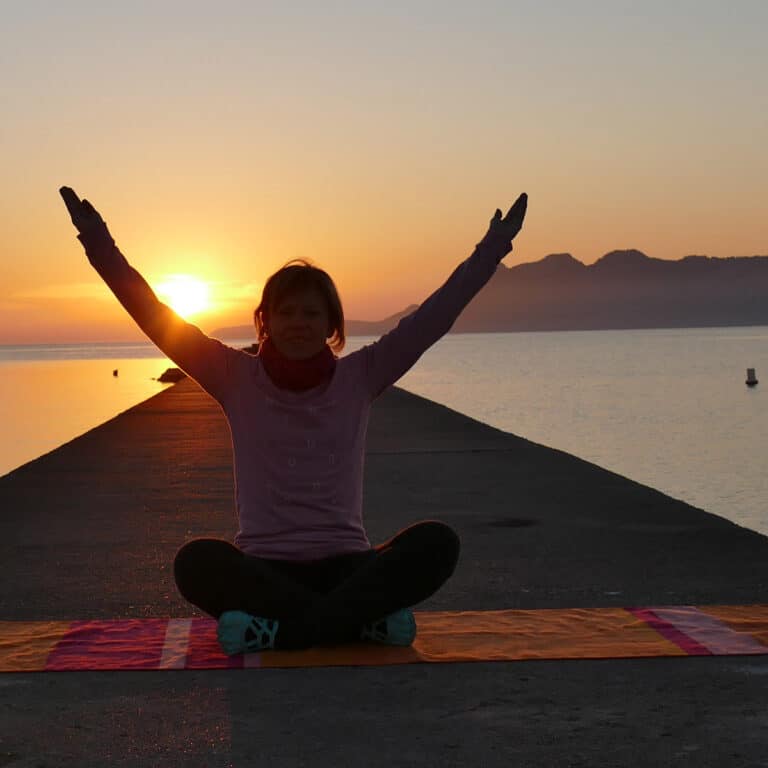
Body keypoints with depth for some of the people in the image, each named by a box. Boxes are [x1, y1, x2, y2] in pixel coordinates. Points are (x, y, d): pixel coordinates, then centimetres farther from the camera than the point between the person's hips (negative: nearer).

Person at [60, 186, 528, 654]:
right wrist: (103, 251, -12)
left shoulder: (360, 375, 6)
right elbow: (157, 319, -3)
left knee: (437, 542, -27)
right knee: (197, 561, -33)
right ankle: (363, 620, -27)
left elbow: (431, 319, 0)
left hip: (346, 565, 1)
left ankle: (280, 629, -27)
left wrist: (490, 253, -8)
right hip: (264, 569, -1)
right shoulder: (237, 378, 3)